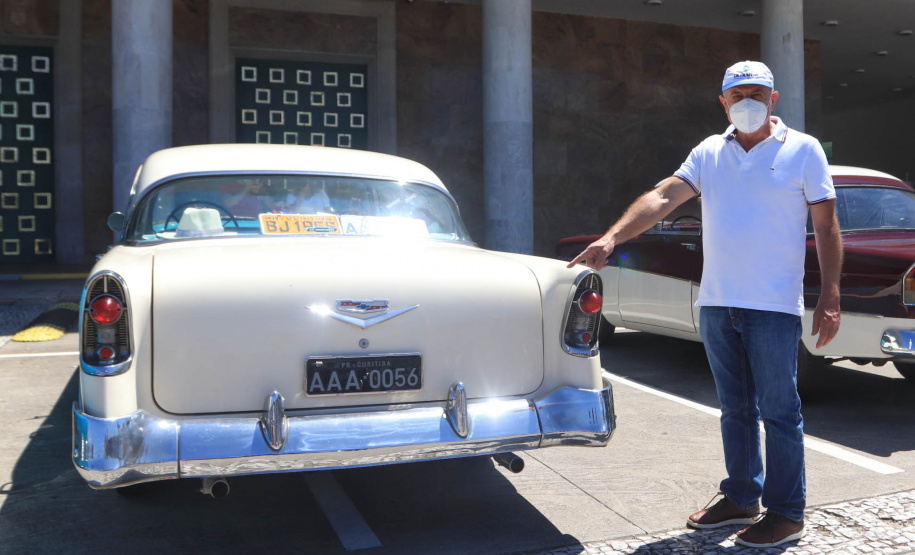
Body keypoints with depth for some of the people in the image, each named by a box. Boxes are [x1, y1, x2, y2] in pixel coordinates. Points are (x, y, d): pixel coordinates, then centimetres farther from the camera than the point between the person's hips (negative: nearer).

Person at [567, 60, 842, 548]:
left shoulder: (803, 150, 1)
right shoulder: (710, 152, 10)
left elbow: (826, 225, -1)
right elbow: (662, 198, -2)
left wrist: (830, 296, -9)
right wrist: (611, 239, -16)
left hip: (774, 306, -4)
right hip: (716, 304, 4)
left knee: (778, 411, 2)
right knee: (735, 410, 14)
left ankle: (786, 513, 14)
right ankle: (741, 499, 27)